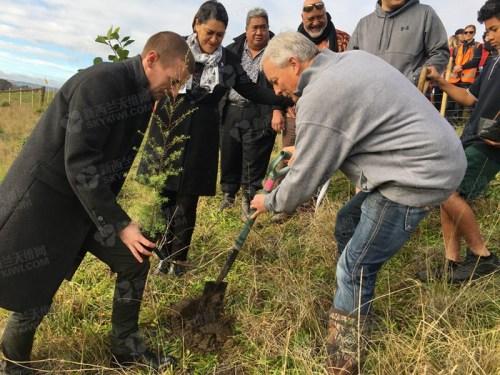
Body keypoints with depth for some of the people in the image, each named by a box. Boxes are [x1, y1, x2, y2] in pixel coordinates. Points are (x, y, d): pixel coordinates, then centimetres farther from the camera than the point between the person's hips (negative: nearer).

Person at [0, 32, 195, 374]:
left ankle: (125, 347, 26)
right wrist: (120, 225, -25)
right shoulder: (101, 83, -24)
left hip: (87, 202, 9)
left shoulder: (141, 96, 4)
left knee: (135, 261, 7)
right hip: (42, 204, -8)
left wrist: (113, 215, 16)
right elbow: (79, 164, -27)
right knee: (32, 301, 2)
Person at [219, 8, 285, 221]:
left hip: (259, 114, -3)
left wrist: (278, 109, -16)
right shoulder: (233, 50, 11)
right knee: (228, 157, 11)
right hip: (231, 111, 4)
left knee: (254, 161, 0)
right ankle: (228, 196, 30)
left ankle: (249, 202, 13)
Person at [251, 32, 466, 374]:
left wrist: (269, 203, 8)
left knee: (355, 268, -5)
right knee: (348, 229, 20)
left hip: (419, 174, -11)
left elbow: (305, 178, -10)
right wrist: (302, 151, 20)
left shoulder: (318, 99, -19)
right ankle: (355, 316, 36)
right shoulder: (350, 59, 11)